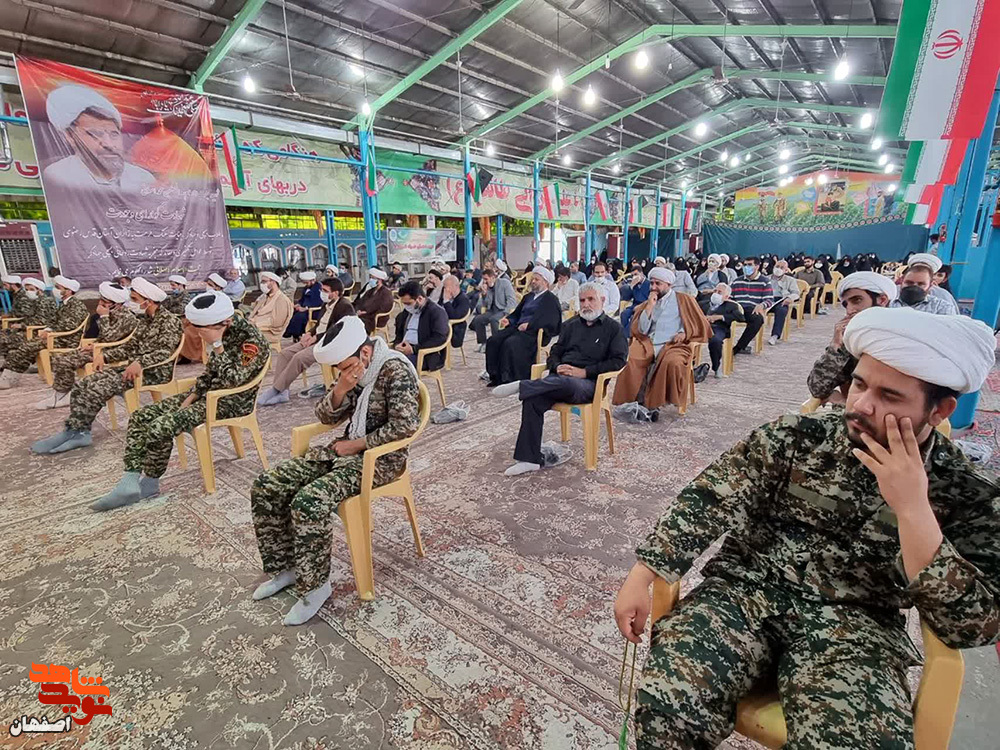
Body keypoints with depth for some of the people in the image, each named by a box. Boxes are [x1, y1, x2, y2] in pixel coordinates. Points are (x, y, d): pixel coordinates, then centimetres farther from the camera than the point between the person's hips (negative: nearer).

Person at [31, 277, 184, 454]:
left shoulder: (169, 320, -11)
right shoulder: (145, 319, 17)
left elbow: (165, 352, -24)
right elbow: (129, 346, 20)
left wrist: (140, 362, -37)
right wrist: (104, 355, 4)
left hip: (154, 371, -9)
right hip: (133, 365, 9)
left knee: (98, 388, -22)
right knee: (81, 386, -4)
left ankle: (72, 432, -4)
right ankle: (78, 432, -6)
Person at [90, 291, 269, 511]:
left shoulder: (253, 341, -22)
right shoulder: (223, 332, 3)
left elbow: (232, 381, -30)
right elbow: (210, 371, 15)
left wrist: (216, 345, -29)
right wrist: (191, 396, 3)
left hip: (233, 401, -9)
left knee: (161, 427, -23)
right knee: (140, 417, -1)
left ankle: (149, 484, 2)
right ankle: (130, 483, -2)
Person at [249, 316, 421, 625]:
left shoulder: (395, 370, -18)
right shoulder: (355, 370, 7)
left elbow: (405, 425, -25)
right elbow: (327, 417, 9)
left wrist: (357, 444, -17)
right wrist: (341, 388, -12)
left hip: (380, 458, -8)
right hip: (346, 449, 9)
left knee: (308, 502, -29)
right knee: (266, 487, -2)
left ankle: (316, 584, -6)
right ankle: (286, 566, 14)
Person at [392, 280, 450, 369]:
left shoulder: (437, 312, -4)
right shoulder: (407, 311, 21)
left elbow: (440, 339, -15)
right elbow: (399, 334, 28)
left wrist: (414, 349, -18)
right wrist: (397, 344, 3)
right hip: (404, 349, 7)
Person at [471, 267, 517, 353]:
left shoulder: (504, 282, -5)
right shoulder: (487, 286, 9)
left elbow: (512, 299, -13)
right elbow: (486, 304, 9)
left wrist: (505, 314, -22)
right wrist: (484, 293, -8)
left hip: (504, 310, -6)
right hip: (493, 310, 6)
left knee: (493, 319, -34)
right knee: (477, 319, -13)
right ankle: (483, 344, -2)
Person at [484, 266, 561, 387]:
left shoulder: (551, 299, 1)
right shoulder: (528, 296, 26)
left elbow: (549, 320, -13)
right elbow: (516, 313, 29)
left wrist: (529, 324, -21)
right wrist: (508, 320, 6)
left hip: (534, 332, -8)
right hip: (518, 327, 8)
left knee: (510, 343, -33)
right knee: (493, 340, -12)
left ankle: (509, 379, -26)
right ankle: (494, 375, -10)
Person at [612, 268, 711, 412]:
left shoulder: (684, 300, 11)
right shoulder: (647, 304, 21)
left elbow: (701, 326, 11)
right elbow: (640, 331, 9)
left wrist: (684, 333, -9)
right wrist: (650, 306, 1)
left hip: (674, 345, -3)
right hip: (648, 345, 3)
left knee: (672, 363, -37)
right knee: (626, 360, -27)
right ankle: (633, 400, -22)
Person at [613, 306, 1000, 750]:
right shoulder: (798, 436, -2)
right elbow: (708, 502, -7)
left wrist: (912, 509, -19)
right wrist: (640, 578, -12)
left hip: (853, 627, 1)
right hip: (745, 590, 0)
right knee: (665, 704, -24)